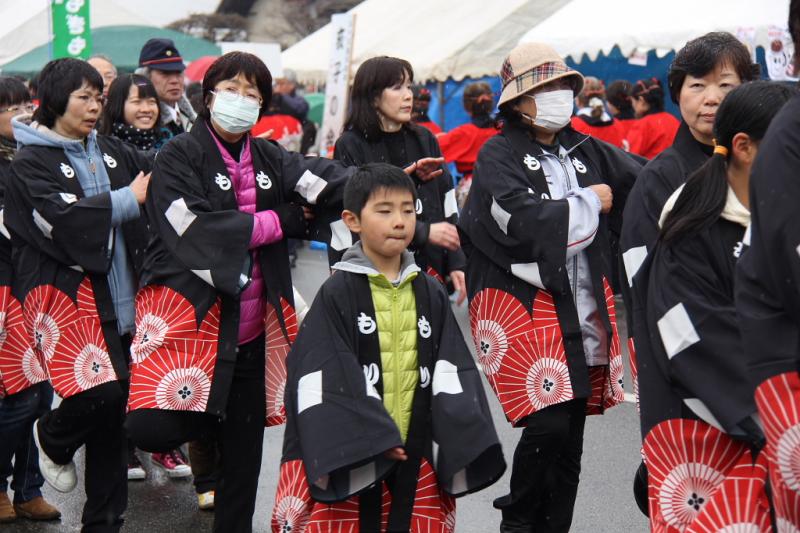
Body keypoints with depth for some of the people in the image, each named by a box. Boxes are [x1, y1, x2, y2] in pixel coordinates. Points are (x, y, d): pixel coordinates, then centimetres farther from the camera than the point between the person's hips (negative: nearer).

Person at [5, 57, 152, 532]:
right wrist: (129, 200, -12)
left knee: (112, 410, 7)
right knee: (99, 392, -21)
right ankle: (53, 439, 14)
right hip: (64, 293, -6)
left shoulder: (111, 152, 13)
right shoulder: (31, 163, -4)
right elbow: (65, 219, -18)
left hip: (118, 296, 6)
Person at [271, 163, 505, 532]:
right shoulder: (337, 293, -5)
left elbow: (453, 372, 8)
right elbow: (322, 379, -10)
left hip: (416, 457, 4)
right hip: (350, 460, -4)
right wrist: (372, 440, -16)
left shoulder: (431, 294, 9)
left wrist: (463, 442, -3)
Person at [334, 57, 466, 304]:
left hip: (429, 268, 4)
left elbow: (447, 204, 13)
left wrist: (456, 263, 5)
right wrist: (424, 232, -14)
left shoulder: (425, 140, 13)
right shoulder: (351, 146, -2)